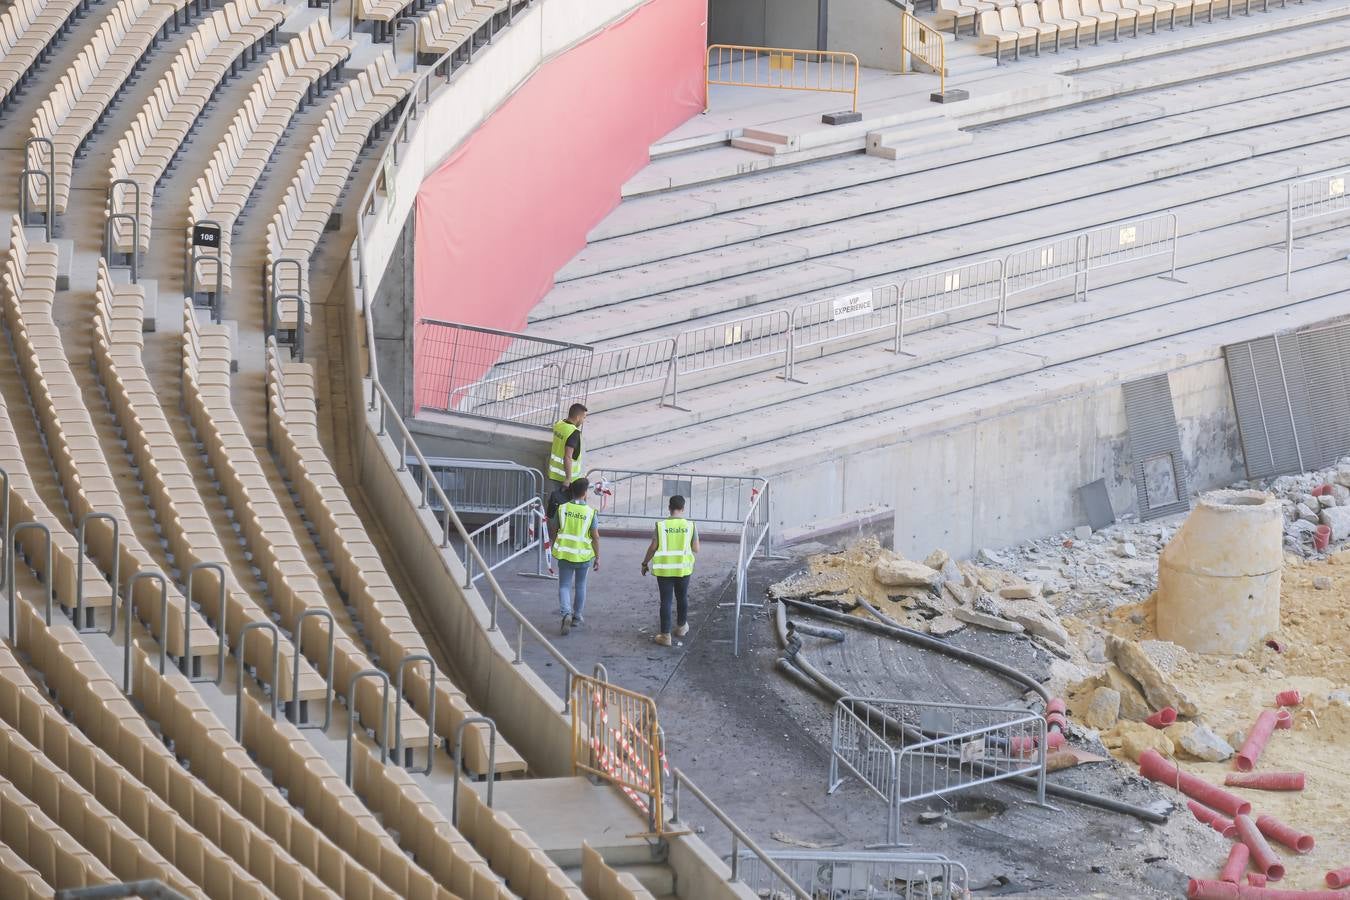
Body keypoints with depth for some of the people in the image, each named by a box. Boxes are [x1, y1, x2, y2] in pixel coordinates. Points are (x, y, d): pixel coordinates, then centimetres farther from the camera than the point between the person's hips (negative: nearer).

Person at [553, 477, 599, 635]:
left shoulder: (562, 508, -5)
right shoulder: (590, 512, -10)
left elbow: (555, 531, 5)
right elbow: (595, 537, -8)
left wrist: (553, 548, 20)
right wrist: (597, 557, 2)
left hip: (564, 554, 0)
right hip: (583, 555, 0)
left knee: (564, 585, 6)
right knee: (580, 586, 17)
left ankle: (566, 613, -17)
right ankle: (577, 617, 27)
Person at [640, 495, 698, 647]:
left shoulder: (661, 525, -9)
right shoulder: (690, 526, -6)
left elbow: (653, 547, -6)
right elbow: (696, 549, -2)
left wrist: (645, 563, 8)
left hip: (664, 568, -1)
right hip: (683, 568, 1)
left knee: (666, 601, 2)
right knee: (682, 598, 21)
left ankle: (665, 635, 1)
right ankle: (681, 627, 39)